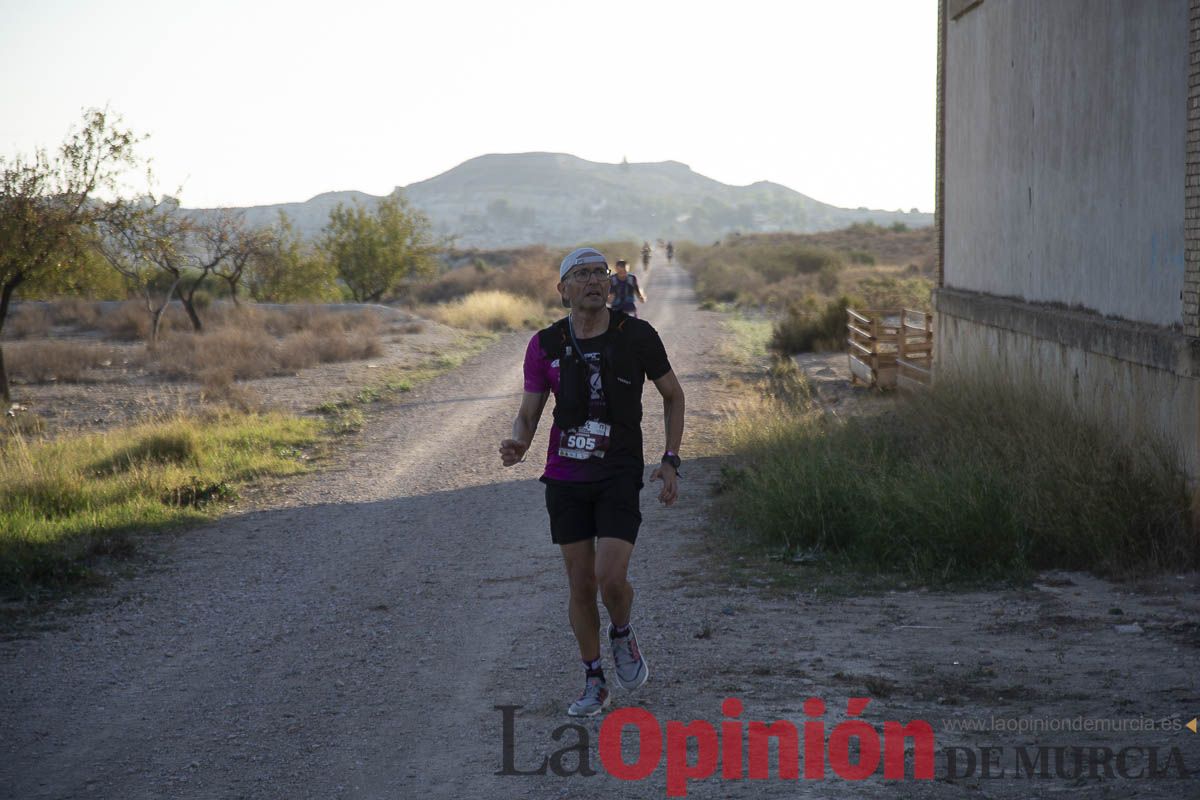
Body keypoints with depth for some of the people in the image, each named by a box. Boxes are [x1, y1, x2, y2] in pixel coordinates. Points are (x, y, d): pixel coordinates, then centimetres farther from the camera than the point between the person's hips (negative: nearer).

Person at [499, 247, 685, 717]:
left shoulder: (637, 336, -6)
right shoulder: (545, 346, -2)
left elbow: (673, 395, 8)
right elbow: (528, 414, 4)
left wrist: (671, 461, 1)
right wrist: (518, 445, -19)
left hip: (620, 474, -2)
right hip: (565, 478, 2)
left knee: (611, 578, -16)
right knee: (580, 584, 5)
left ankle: (622, 636, 18)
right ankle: (594, 683, 21)